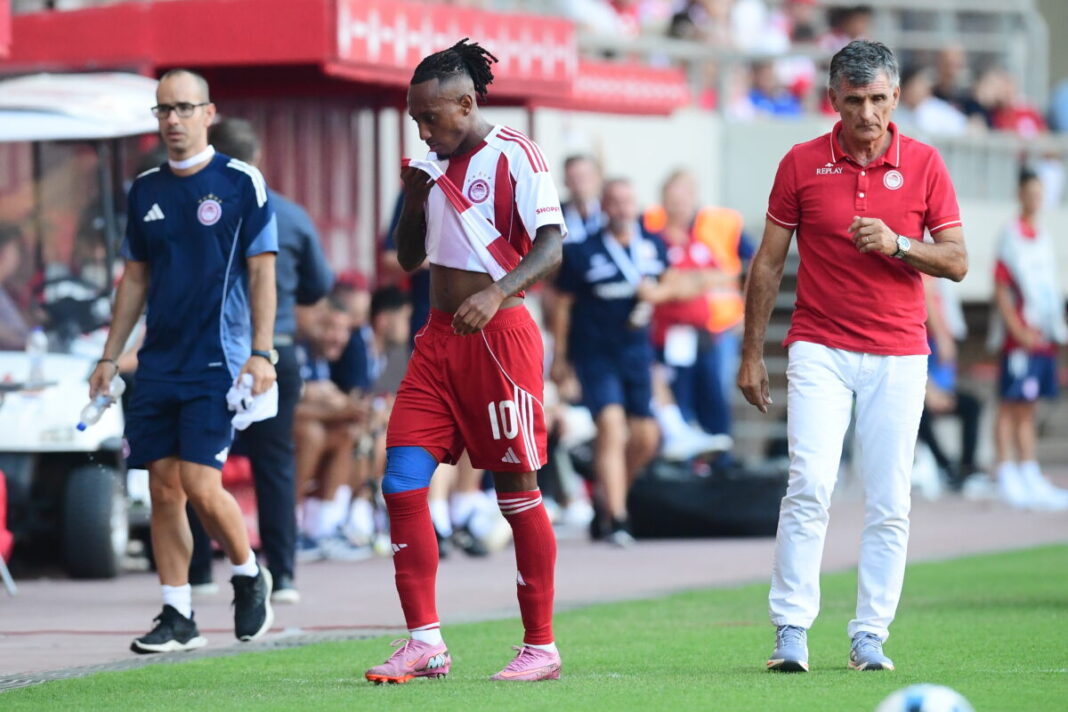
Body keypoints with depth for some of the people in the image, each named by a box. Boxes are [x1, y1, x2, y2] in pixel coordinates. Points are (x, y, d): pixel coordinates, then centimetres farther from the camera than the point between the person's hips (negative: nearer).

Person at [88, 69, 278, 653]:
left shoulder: (241, 183, -3)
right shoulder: (145, 191, 12)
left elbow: (262, 273, -4)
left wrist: (261, 353, -12)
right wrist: (109, 357, 14)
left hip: (217, 361, -5)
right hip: (159, 361, 5)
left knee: (200, 483, -13)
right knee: (163, 487, 2)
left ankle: (249, 577, 12)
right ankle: (177, 616, 8)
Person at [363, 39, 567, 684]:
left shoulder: (514, 155, -7)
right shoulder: (435, 165, 14)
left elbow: (551, 247, -17)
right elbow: (409, 258, 21)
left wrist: (496, 293, -32)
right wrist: (413, 200, 3)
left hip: (499, 336, -7)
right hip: (439, 338, 7)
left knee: (517, 489, -2)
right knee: (402, 481, -3)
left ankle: (541, 647, 6)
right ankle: (426, 643, 0)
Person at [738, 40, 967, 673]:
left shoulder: (923, 164, 2)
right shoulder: (802, 164, 2)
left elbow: (957, 262, 2)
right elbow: (769, 262, 7)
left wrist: (897, 244, -17)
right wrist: (752, 354, 5)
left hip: (898, 354, 1)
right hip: (820, 349, -1)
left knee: (890, 503, 0)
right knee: (810, 484, -15)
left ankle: (871, 637, 6)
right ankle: (792, 632, -13)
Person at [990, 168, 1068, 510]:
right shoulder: (1010, 237, -7)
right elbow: (1001, 290, -11)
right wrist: (1019, 331, -17)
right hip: (1019, 337, -7)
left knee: (1027, 408, 10)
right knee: (1011, 404, -5)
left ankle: (1030, 478, 12)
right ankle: (1008, 477, -4)